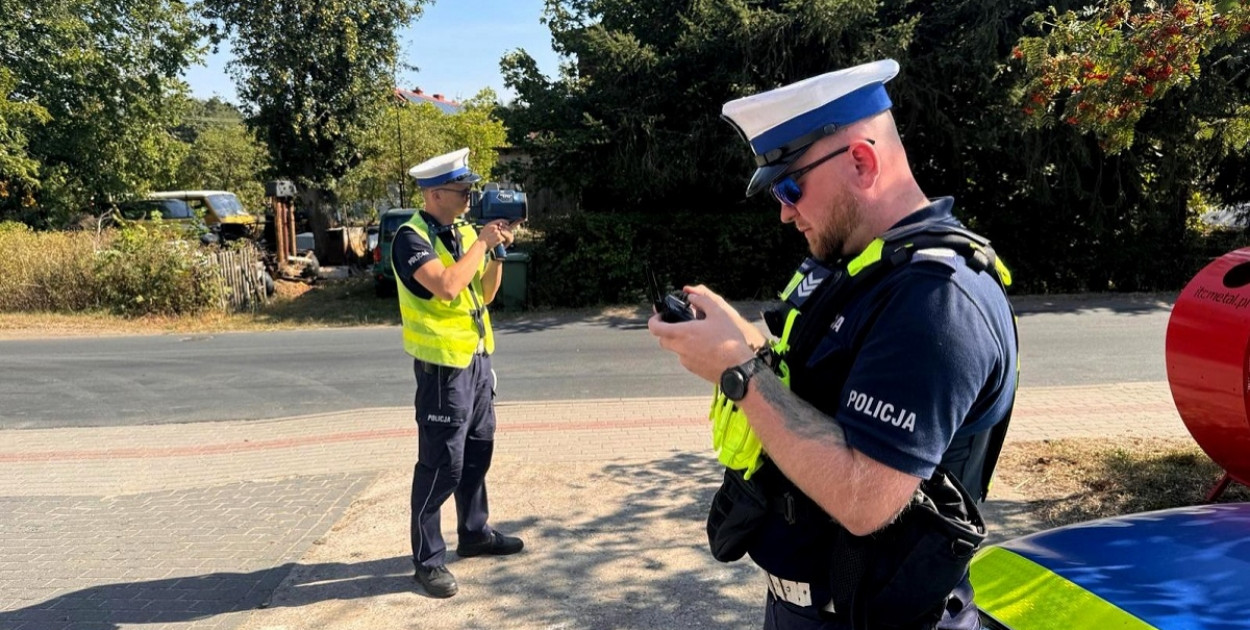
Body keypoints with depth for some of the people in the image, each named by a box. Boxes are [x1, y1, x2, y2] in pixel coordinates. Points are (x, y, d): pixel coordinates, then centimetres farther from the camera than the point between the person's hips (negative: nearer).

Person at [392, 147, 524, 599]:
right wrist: (482, 242, -19)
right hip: (443, 364, -8)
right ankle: (428, 559, 10)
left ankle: (475, 533, 33)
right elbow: (446, 286, -30)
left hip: (477, 357, 8)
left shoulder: (464, 232, 9)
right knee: (442, 463, -3)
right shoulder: (412, 238, -15)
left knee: (478, 450, 17)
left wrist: (497, 253, -2)